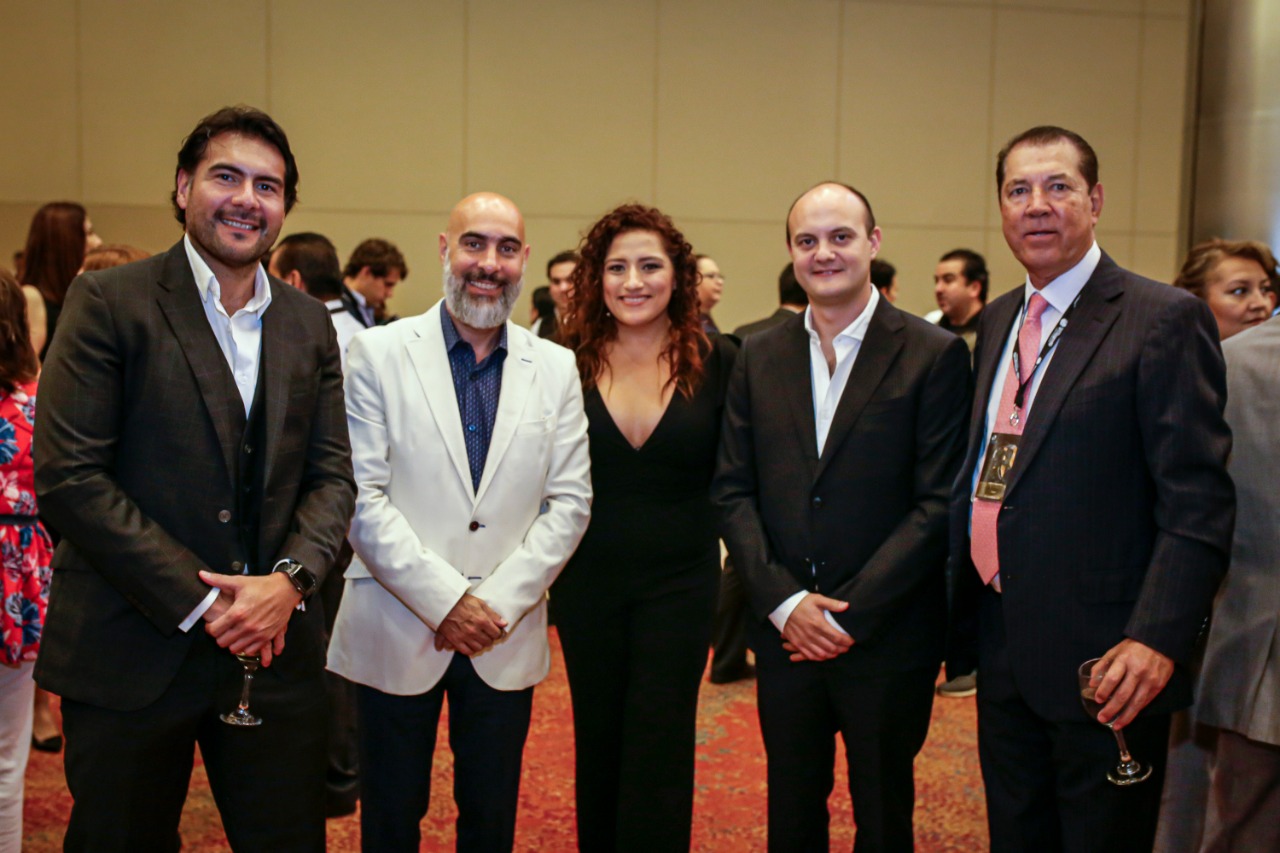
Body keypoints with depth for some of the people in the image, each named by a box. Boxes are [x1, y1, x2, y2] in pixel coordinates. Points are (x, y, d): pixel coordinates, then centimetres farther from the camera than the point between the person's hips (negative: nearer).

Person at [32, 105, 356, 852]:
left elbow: (332, 476, 7)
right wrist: (198, 602, -15)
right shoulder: (109, 303, -5)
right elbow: (67, 476, -12)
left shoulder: (310, 323, 9)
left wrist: (289, 578, -12)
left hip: (275, 649, 4)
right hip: (130, 651, -3)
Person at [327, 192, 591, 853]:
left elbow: (569, 503, 2)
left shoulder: (555, 368, 5)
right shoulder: (377, 353, -3)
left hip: (507, 638, 2)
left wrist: (500, 601, -8)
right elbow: (361, 497, -8)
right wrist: (443, 600, -13)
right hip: (397, 631, -2)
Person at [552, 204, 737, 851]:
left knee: (659, 752, 3)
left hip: (679, 580, -1)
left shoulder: (716, 360, -5)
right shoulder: (568, 363, -2)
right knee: (597, 744, 15)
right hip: (586, 580, 2)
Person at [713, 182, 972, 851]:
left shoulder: (934, 355, -6)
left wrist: (853, 613, -14)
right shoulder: (759, 357, 6)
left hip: (888, 638, -3)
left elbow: (939, 502, -10)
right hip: (784, 632, 3)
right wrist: (783, 601, -9)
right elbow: (732, 490, 3)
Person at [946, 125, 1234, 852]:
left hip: (1101, 662, -6)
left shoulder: (1164, 320, -11)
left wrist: (1156, 639, -25)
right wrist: (963, 620, 12)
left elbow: (1196, 502, -16)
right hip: (1003, 655, 7)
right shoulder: (998, 322, 11)